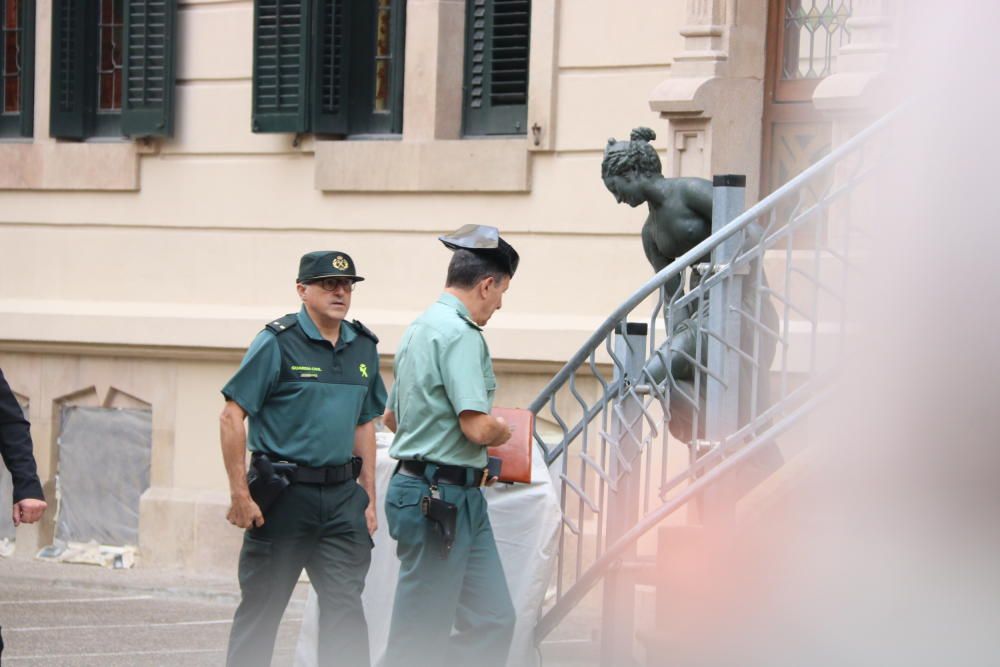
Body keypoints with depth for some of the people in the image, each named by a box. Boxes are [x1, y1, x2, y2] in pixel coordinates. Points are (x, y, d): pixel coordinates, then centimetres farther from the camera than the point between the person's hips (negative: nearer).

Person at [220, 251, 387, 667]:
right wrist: (240, 495, -14)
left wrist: (369, 497, 13)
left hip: (342, 496, 4)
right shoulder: (277, 342, -7)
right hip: (282, 493, -4)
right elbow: (232, 416, -9)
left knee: (345, 607, -4)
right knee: (261, 609, 5)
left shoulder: (364, 348, 11)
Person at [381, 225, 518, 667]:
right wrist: (502, 432, 0)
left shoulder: (419, 329, 16)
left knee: (492, 621, 9)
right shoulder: (460, 334, -15)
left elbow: (391, 417, 25)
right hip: (441, 496, -10)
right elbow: (477, 427, -23)